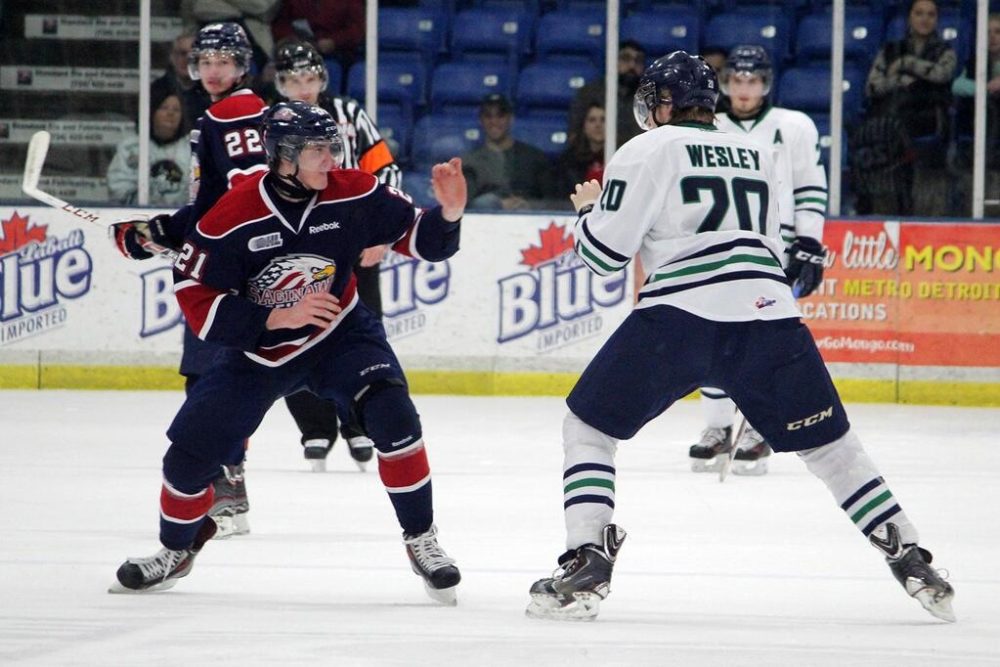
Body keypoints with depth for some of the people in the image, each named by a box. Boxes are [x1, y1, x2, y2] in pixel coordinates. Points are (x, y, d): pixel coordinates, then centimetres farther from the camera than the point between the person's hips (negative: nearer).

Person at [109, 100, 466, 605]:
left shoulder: (353, 194, -17)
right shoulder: (232, 217, -23)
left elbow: (418, 238, -8)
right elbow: (196, 299, -19)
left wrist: (448, 213, -30)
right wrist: (277, 318, -28)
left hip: (339, 335, 0)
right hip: (256, 350, 0)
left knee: (392, 414, -25)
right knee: (192, 448, -2)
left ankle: (421, 540, -10)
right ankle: (176, 552, 28)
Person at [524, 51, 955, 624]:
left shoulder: (649, 150, 8)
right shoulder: (757, 157, 25)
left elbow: (603, 252, 5)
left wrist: (589, 209, 25)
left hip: (679, 318, -4)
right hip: (769, 315, 4)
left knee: (588, 426, 10)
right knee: (830, 444, 16)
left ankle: (588, 563, -5)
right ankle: (912, 561, 10)